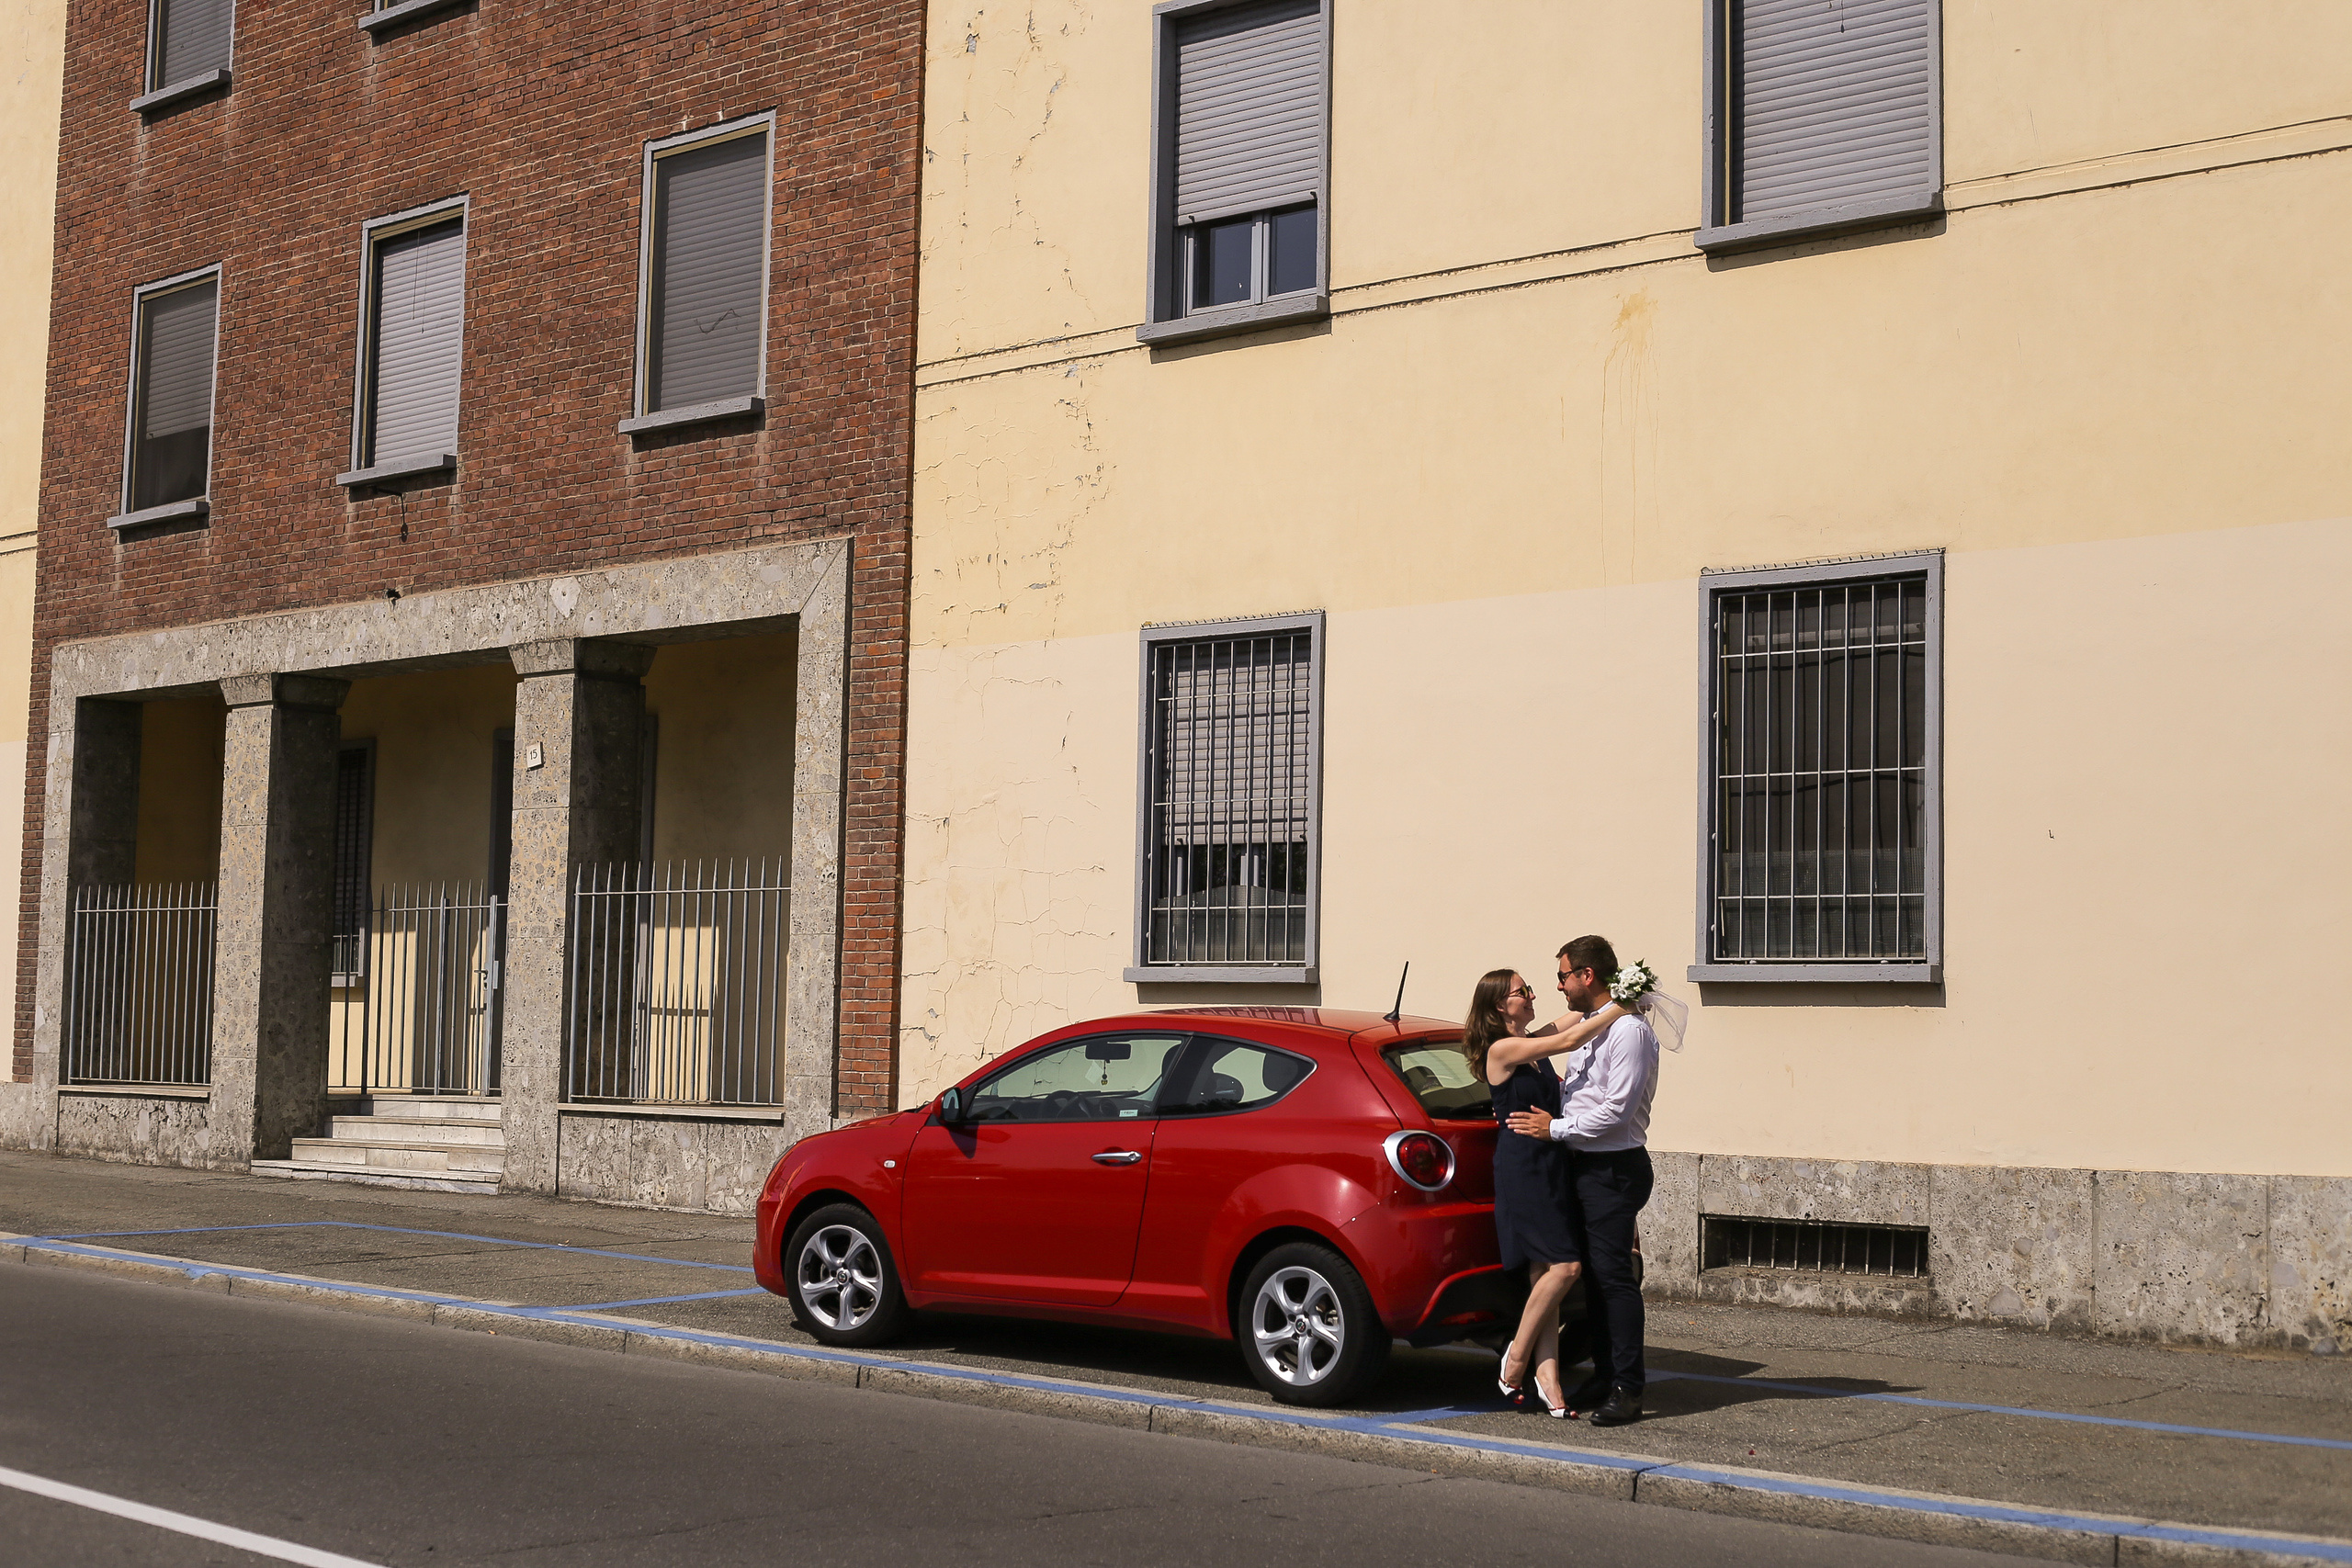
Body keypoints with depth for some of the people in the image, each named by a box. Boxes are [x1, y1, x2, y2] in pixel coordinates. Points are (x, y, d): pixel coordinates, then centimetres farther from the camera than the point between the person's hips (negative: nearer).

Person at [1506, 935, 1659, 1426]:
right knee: (1591, 1273, 12)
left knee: (1613, 1274, -9)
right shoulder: (1588, 1028, 16)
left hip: (1614, 1168, -10)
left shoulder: (1628, 1030, -15)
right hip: (1584, 1165, 10)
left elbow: (1618, 1110, -20)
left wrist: (1554, 1128, -15)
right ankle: (1604, 1376, 19)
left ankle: (1627, 1389, -6)